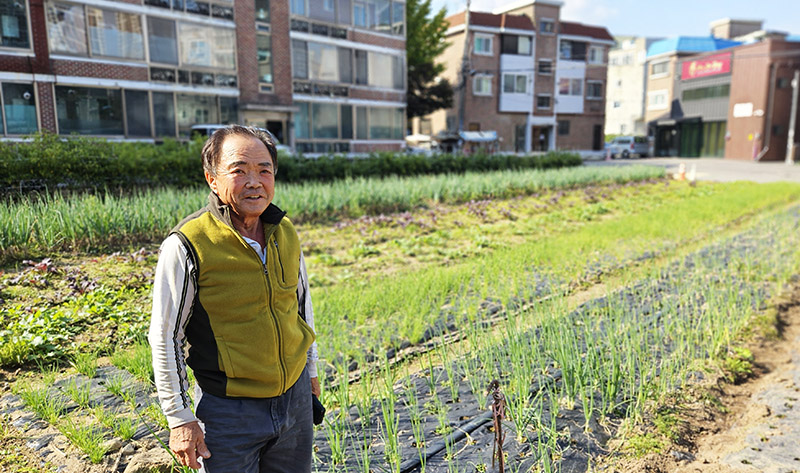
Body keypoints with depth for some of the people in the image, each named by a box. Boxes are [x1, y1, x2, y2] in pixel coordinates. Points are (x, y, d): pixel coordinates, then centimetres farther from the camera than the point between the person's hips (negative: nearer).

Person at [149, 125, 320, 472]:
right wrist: (179, 418, -7)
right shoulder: (187, 246, -17)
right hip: (229, 411, -5)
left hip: (295, 396, 5)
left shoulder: (286, 234, -2)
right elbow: (165, 340, -10)